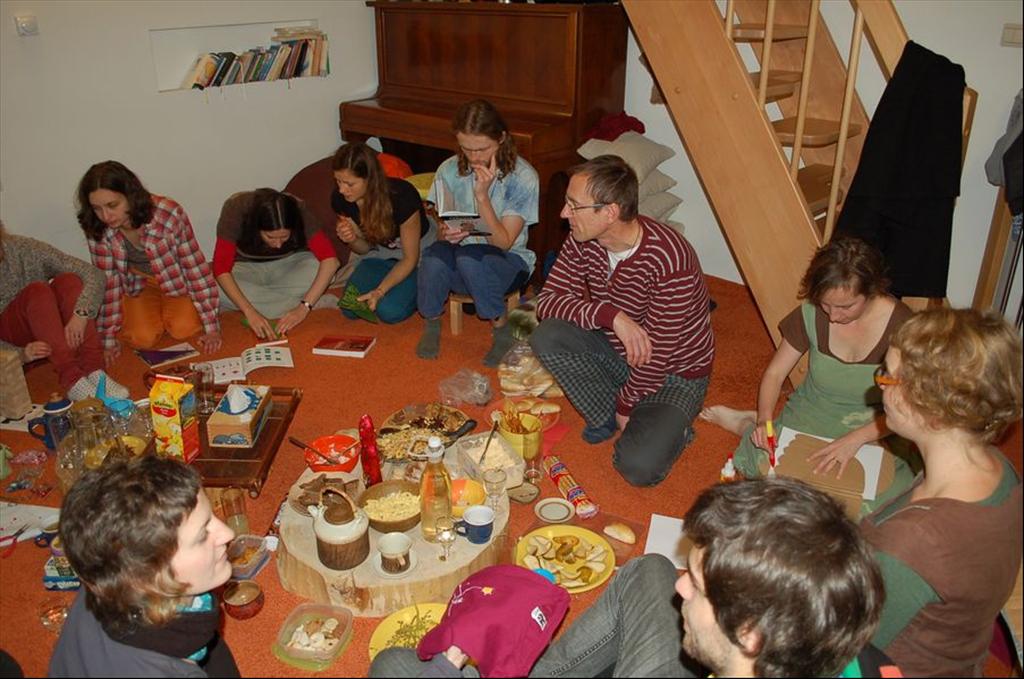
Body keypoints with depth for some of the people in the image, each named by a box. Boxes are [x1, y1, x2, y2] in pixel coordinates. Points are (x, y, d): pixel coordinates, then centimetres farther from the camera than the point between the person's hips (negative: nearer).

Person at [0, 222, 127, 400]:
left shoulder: (25, 248, -13)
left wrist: (81, 314, -36)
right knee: (37, 291, -30)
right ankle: (71, 378, -43)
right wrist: (20, 354, -34)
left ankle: (94, 371, -38)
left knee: (69, 281, -27)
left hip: (51, 324, 2)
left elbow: (94, 274, -20)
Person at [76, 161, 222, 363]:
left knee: (183, 328, -22)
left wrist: (211, 327, -22)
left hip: (176, 280, -1)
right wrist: (108, 340, -13)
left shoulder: (169, 215, -33)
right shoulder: (97, 229, -24)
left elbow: (196, 269, -25)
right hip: (137, 284, 1)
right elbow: (107, 282, -15)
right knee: (143, 338, -19)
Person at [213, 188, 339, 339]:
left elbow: (330, 259, -31)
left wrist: (304, 307, -39)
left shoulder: (298, 210, -27)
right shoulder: (236, 210, -30)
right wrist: (250, 312, -42)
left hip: (290, 263, -1)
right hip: (248, 268, 1)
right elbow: (221, 267, -31)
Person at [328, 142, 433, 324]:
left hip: (418, 253, -5)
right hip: (380, 253, 5)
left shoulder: (402, 196, -32)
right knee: (350, 309, -14)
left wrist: (379, 291, -32)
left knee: (389, 311, -25)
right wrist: (352, 240, -25)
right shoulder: (340, 199, -16)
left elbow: (410, 258, -21)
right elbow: (365, 248, 0)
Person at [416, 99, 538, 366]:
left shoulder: (523, 177, -15)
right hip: (459, 264, 3)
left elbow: (503, 242, -17)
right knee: (434, 253, -32)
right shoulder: (449, 171, -5)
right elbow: (442, 230, 1)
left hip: (508, 262, -2)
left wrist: (482, 196, -27)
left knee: (469, 255, -36)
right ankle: (432, 322, -6)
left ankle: (501, 328, -14)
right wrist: (446, 235, -24)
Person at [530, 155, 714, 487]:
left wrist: (626, 405, -12)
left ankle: (668, 426, 9)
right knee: (545, 337, -19)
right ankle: (608, 417, -1)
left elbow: (656, 353, -25)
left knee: (639, 467, -25)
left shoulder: (668, 259, -33)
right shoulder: (583, 240, -13)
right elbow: (547, 300, -15)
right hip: (617, 352, 6)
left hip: (673, 374, -6)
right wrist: (613, 315, -31)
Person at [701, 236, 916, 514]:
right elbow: (774, 373, -2)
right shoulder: (810, 314, -11)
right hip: (810, 418, 0)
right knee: (763, 465, -30)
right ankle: (750, 424, 7)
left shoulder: (900, 326, -17)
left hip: (875, 431, 0)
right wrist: (764, 421, -20)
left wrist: (855, 439, -29)